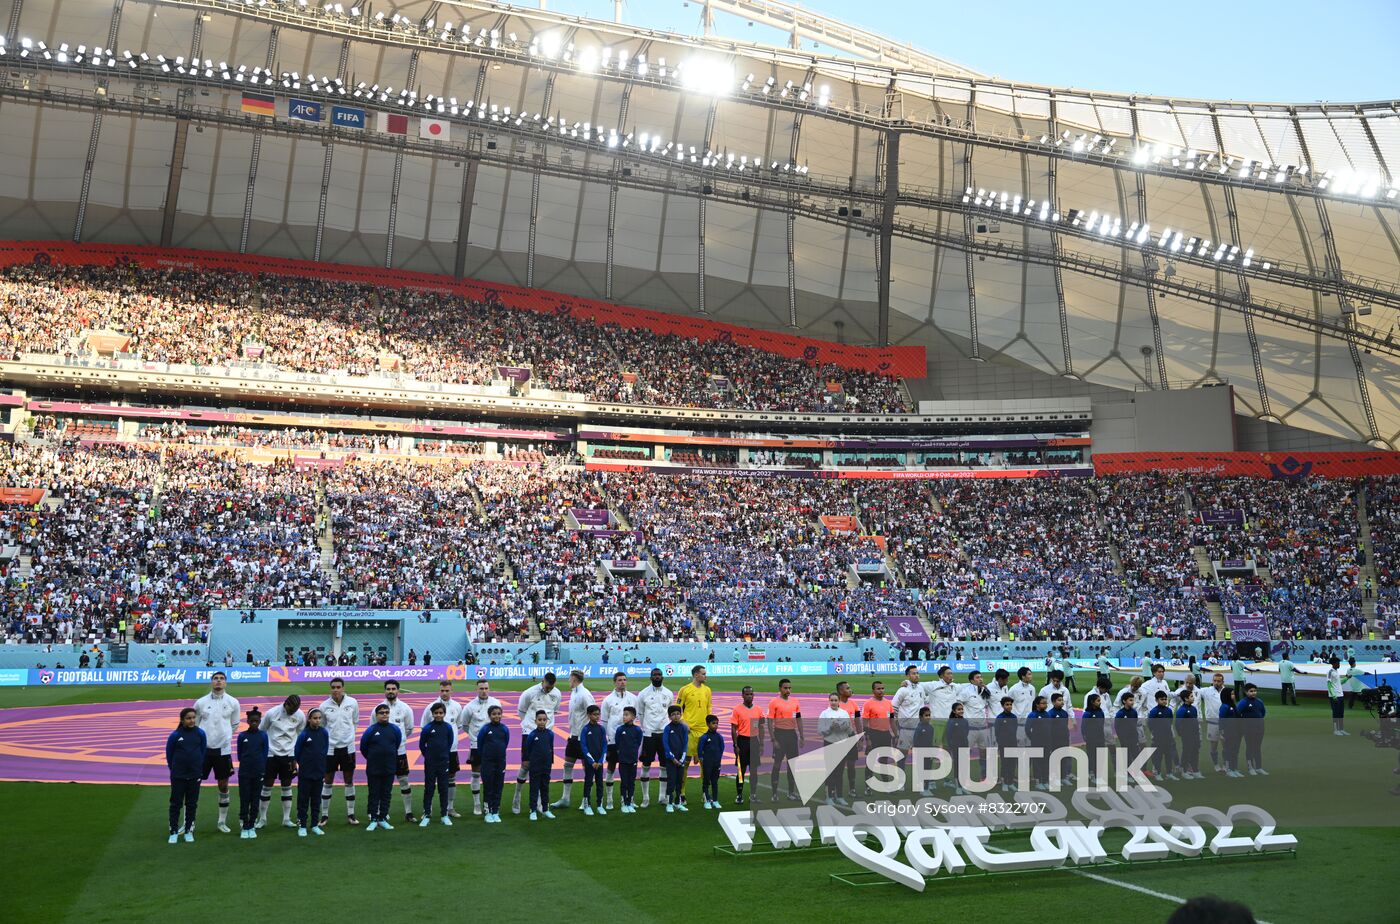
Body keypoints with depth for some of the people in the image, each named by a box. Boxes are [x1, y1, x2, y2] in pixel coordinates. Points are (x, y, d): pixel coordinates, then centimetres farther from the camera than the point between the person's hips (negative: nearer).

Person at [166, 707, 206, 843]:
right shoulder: (175, 735, -10)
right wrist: (174, 769, 8)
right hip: (178, 776, -1)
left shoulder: (200, 733, -6)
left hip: (195, 775, 1)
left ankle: (189, 831, 20)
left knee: (192, 804, 9)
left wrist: (198, 768, 8)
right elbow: (169, 754, 2)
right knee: (176, 803, 6)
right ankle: (174, 832, 15)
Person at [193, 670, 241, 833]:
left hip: (223, 749, 0)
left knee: (223, 785, 7)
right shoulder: (201, 702, -1)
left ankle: (222, 822, 19)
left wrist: (225, 737, 9)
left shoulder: (233, 702, 0)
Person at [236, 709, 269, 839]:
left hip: (258, 773, 0)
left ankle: (252, 826, 14)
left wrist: (262, 769, 0)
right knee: (244, 800, 2)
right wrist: (245, 764, 6)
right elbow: (239, 753, 7)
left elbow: (265, 754, 3)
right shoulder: (242, 735, -1)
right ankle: (244, 827, 9)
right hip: (244, 773, 0)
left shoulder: (263, 735, 0)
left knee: (255, 800, 6)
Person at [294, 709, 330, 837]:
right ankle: (302, 826, 12)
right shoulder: (304, 734, -12)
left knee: (316, 800, 11)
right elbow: (297, 752, -1)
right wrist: (303, 764, 9)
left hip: (319, 773, 3)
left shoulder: (324, 733, -2)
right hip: (305, 773, -3)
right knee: (303, 799, 4)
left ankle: (315, 825, 19)